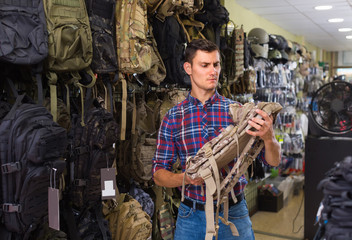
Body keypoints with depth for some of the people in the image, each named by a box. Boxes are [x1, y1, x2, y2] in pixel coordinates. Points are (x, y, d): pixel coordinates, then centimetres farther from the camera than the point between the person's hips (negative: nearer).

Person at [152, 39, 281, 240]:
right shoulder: (173, 118, -2)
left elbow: (274, 161, -4)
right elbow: (159, 173, 0)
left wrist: (268, 137, -25)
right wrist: (185, 178, -20)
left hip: (234, 214, 0)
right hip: (191, 215, 1)